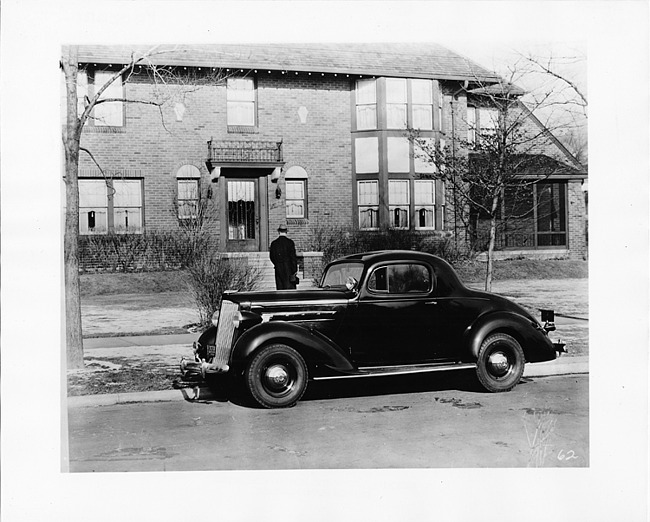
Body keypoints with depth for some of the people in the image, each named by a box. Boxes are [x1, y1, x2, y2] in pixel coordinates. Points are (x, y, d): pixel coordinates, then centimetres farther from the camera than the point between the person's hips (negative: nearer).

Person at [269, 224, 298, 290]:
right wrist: (295, 270, -4)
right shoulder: (290, 242, -6)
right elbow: (293, 256, -8)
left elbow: (272, 257, 8)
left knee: (280, 288, 6)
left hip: (278, 268, 3)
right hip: (288, 268, -3)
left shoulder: (274, 243, 2)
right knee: (290, 287, -1)